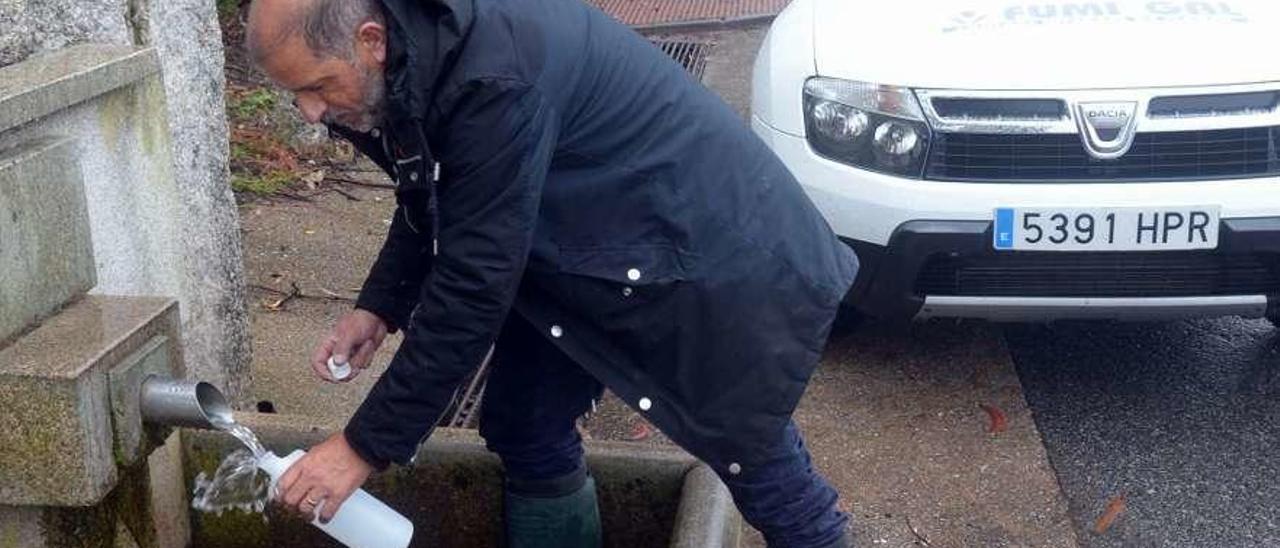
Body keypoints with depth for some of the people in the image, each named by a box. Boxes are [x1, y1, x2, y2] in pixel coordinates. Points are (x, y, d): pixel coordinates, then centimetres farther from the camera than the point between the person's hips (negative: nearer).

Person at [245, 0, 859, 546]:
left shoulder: (492, 78, -35)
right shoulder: (418, 52, -6)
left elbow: (472, 286, -31)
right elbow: (433, 203, 11)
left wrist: (366, 445, -23)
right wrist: (379, 307, -3)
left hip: (721, 261, -8)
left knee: (751, 455, 5)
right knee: (524, 428, 8)